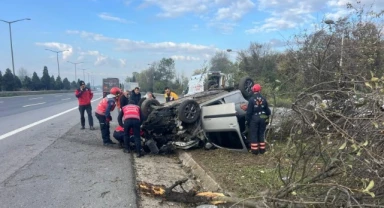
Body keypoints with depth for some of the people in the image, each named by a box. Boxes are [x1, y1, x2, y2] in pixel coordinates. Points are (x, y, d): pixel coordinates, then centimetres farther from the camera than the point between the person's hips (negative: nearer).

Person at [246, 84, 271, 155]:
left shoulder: (251, 99, -11)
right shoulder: (263, 99, 2)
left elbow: (249, 111, -11)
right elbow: (267, 110, 6)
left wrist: (248, 120, -1)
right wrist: (267, 118, 17)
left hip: (254, 118, -4)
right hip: (262, 118, 4)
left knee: (253, 134, 4)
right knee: (261, 134, 14)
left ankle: (254, 150, 4)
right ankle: (262, 149, 17)